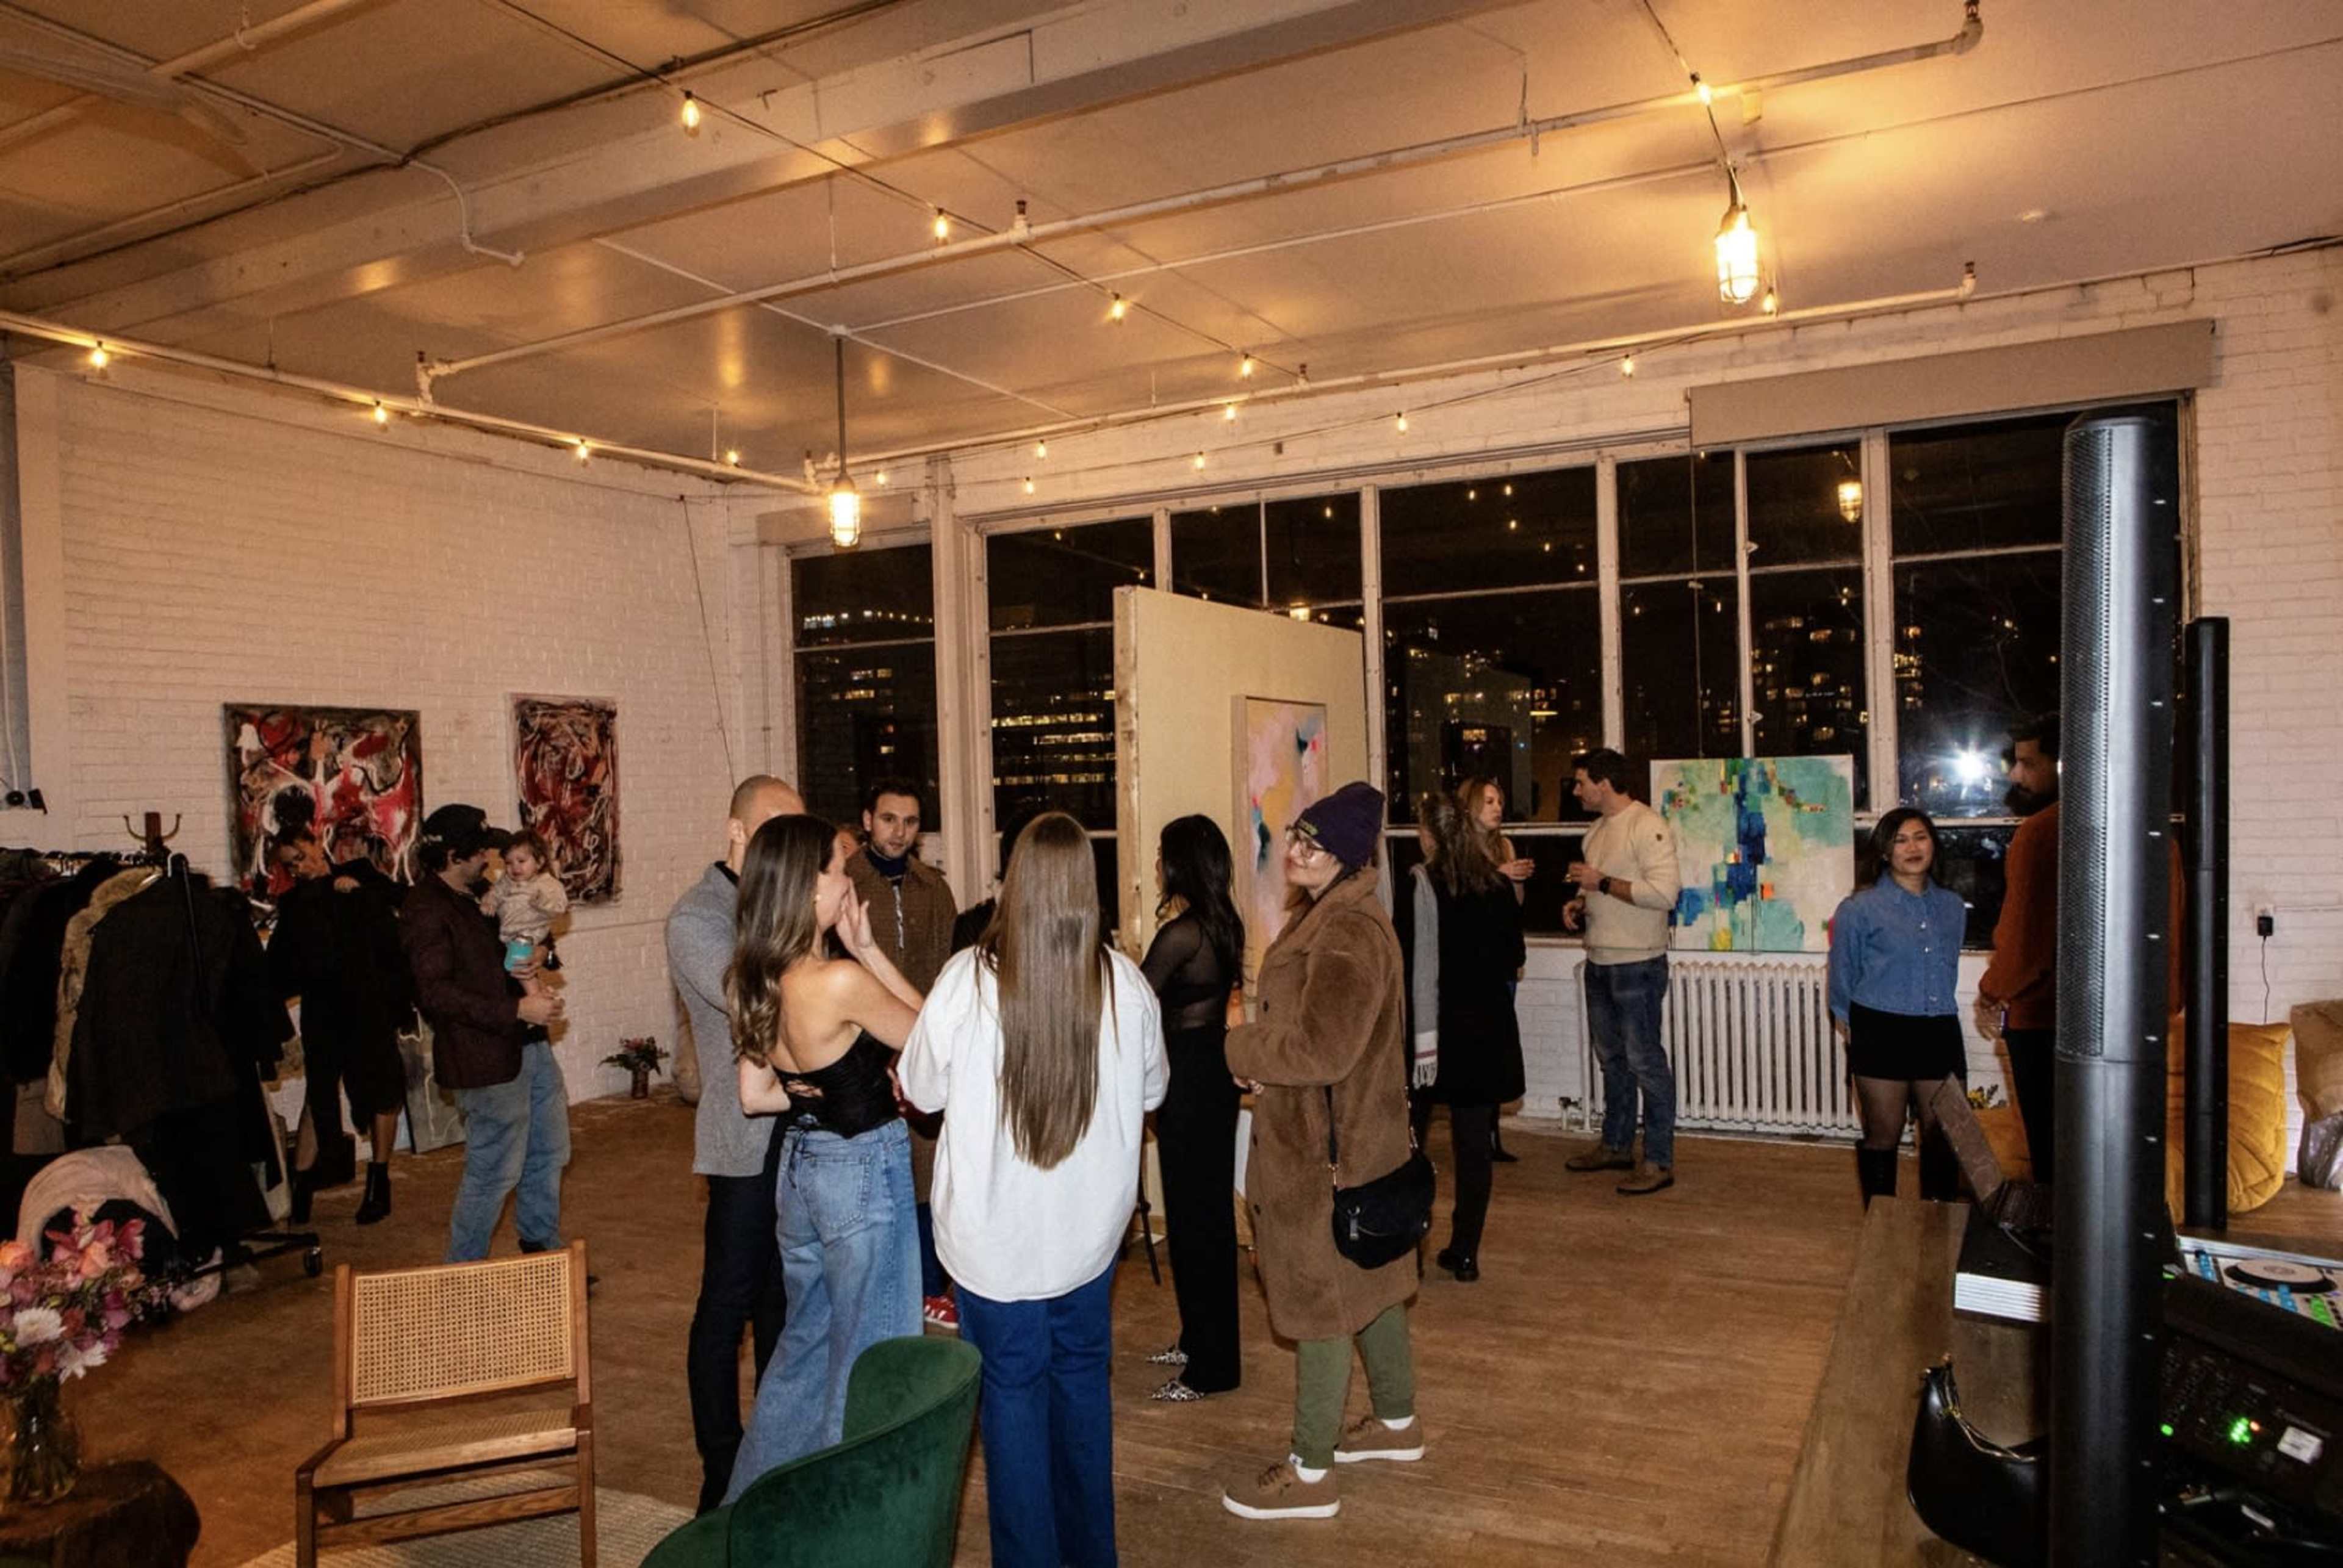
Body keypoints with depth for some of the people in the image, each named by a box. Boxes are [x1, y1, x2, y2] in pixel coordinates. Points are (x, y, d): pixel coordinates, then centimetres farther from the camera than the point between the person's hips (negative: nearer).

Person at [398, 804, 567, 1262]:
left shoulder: (475, 897, 15)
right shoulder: (425, 911, -14)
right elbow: (437, 993, -23)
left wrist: (523, 962, 5)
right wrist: (517, 1009, -25)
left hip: (528, 1045, 10)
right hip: (487, 1058, -9)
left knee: (548, 1154, 18)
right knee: (494, 1173, -2)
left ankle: (542, 1251, 34)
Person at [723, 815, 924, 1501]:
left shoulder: (755, 982, -2)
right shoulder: (841, 982, -25)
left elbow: (754, 1094, 4)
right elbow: (928, 1034, -11)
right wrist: (867, 948, -13)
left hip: (800, 1164, 8)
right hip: (864, 1170, -8)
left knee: (805, 1341, 26)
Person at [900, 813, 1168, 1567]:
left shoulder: (970, 978, -18)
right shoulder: (1125, 982, -12)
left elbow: (921, 1089, -2)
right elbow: (1151, 1092, 4)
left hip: (995, 1232, -2)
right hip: (1089, 1226, 3)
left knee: (1013, 1392, 14)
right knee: (1082, 1381, 20)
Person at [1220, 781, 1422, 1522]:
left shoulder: (1349, 933, -23)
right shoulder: (1326, 913, 10)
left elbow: (1321, 1048, -28)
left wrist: (1240, 1047, -14)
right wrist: (1262, 1057, 2)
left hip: (1328, 1144, -10)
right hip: (1350, 1133, 10)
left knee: (1321, 1296, 1)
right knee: (1367, 1283, 22)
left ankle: (1309, 1474, 14)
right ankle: (1396, 1420, 38)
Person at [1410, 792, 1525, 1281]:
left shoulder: (1423, 884, -14)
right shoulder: (1497, 885, 1)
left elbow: (1419, 965, -18)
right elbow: (1515, 956, 11)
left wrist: (1422, 1039, -17)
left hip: (1440, 1025, -4)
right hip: (1488, 1028, 4)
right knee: (1474, 1145, 10)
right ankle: (1464, 1254, 16)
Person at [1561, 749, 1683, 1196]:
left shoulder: (1647, 826, -15)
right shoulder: (1599, 830, 13)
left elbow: (1663, 891, -25)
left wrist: (1602, 882, -20)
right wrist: (1580, 905, 4)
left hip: (1637, 964, -9)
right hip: (1600, 962, 9)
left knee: (1645, 1061, -3)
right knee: (1612, 1058, 18)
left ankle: (1659, 1162, 5)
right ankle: (1616, 1146, 30)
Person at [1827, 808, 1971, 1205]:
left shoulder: (1952, 907, 9)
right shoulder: (1860, 909, -5)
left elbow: (1949, 970, 18)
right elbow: (1843, 976, 3)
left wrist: (1939, 1011, 15)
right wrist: (1847, 1023, 8)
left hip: (1939, 1034, 4)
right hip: (1881, 1034, -4)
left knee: (1943, 1135, 9)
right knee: (1883, 1136, 5)